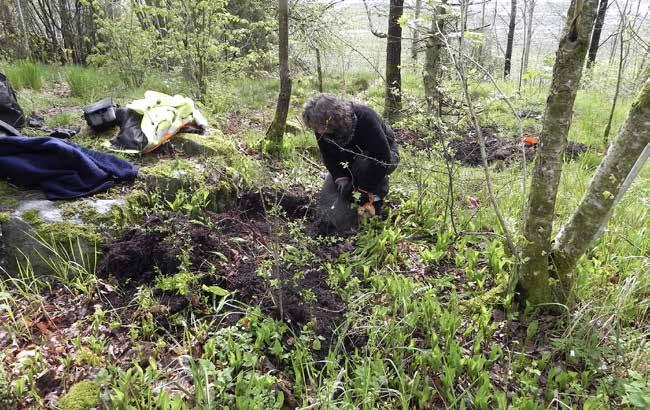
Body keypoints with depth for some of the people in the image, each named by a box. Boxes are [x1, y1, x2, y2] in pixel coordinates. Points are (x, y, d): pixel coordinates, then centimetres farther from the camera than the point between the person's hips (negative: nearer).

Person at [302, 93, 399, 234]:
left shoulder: (365, 118, -37)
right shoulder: (321, 128, -21)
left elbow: (383, 158, -38)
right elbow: (328, 156, -11)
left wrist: (365, 191, -35)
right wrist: (341, 179, -27)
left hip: (384, 156, -5)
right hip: (349, 162, 5)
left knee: (364, 165, -40)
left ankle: (377, 198, -17)